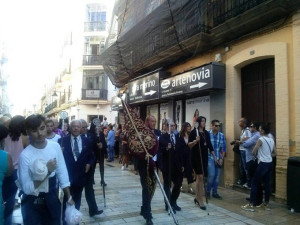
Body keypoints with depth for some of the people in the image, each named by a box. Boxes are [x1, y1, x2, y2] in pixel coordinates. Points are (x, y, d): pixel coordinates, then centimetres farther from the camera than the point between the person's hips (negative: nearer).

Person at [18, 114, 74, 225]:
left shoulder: (55, 146, -8)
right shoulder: (25, 155, -20)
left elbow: (62, 173, -1)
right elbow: (27, 188, -19)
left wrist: (69, 198, 4)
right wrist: (47, 171, -28)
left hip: (52, 199, 4)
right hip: (33, 203, -3)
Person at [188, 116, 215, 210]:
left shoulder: (206, 133, 12)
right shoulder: (193, 132, -5)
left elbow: (210, 145, 16)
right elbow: (189, 145, -9)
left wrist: (214, 157, 14)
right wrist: (195, 141, -28)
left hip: (204, 157, 6)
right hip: (196, 157, -6)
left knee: (201, 177, 10)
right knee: (200, 177, -9)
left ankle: (197, 197, 24)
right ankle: (200, 200, -2)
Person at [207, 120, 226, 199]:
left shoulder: (221, 135, 5)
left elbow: (223, 148, 8)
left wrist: (221, 159, 1)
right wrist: (214, 158, -7)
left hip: (219, 159, 4)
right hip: (210, 157, -4)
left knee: (217, 176, 8)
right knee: (211, 174, -12)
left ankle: (215, 193, 22)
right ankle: (208, 191, 9)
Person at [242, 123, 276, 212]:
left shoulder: (261, 139, -14)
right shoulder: (272, 140, 8)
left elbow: (253, 152, -12)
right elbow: (274, 153, 15)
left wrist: (257, 154, 8)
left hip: (263, 164, -8)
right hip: (269, 163, 8)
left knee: (254, 184, -3)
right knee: (267, 183, 13)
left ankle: (251, 205, -3)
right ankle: (266, 204, 21)